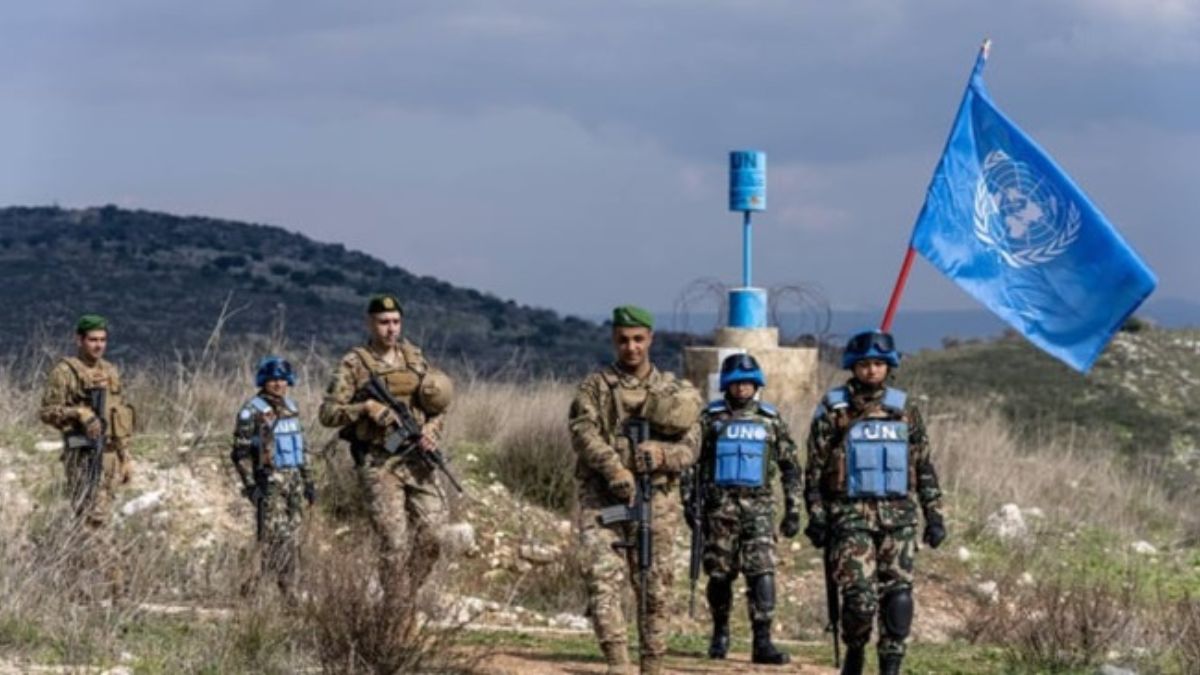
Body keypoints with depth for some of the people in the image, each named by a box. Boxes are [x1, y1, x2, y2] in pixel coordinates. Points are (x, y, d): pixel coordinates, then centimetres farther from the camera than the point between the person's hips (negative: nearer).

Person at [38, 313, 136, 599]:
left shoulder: (110, 372, 16)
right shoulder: (65, 372, -4)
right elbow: (47, 411, -8)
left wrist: (126, 457, 17)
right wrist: (80, 413, -21)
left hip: (110, 454, 7)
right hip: (83, 454, -7)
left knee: (98, 519, 7)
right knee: (95, 520, -10)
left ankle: (84, 583, 11)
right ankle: (113, 584, -12)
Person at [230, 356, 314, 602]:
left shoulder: (291, 407, 14)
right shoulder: (252, 412, -7)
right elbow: (241, 452, -10)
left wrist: (307, 479, 19)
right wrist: (250, 485, -17)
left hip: (294, 480, 7)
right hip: (269, 482, -7)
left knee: (292, 537, 7)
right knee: (272, 536, -12)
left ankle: (288, 591, 14)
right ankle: (252, 585, -8)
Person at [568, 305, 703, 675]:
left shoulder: (674, 391, 11)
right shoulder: (595, 387, 7)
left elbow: (690, 447, 5)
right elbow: (584, 433, -9)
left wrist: (660, 454, -18)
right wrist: (614, 469, -25)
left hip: (654, 502, 2)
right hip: (602, 501, -2)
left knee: (654, 589, 5)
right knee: (603, 580, -17)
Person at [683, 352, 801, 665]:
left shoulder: (771, 420, 7)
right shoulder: (711, 419, 4)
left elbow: (791, 467, 11)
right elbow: (691, 462, 5)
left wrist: (793, 510, 6)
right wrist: (690, 503, -2)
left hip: (758, 506, 0)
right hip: (720, 506, 0)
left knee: (762, 572, -11)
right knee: (719, 575, 6)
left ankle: (762, 642, -13)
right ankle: (720, 633, 25)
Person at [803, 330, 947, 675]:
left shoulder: (905, 410, 10)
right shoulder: (833, 410, 1)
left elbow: (924, 468, 13)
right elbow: (814, 469, 2)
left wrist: (934, 516, 8)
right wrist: (817, 517, -4)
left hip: (898, 516, 3)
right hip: (851, 515, -3)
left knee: (898, 596, -3)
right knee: (860, 595, -10)